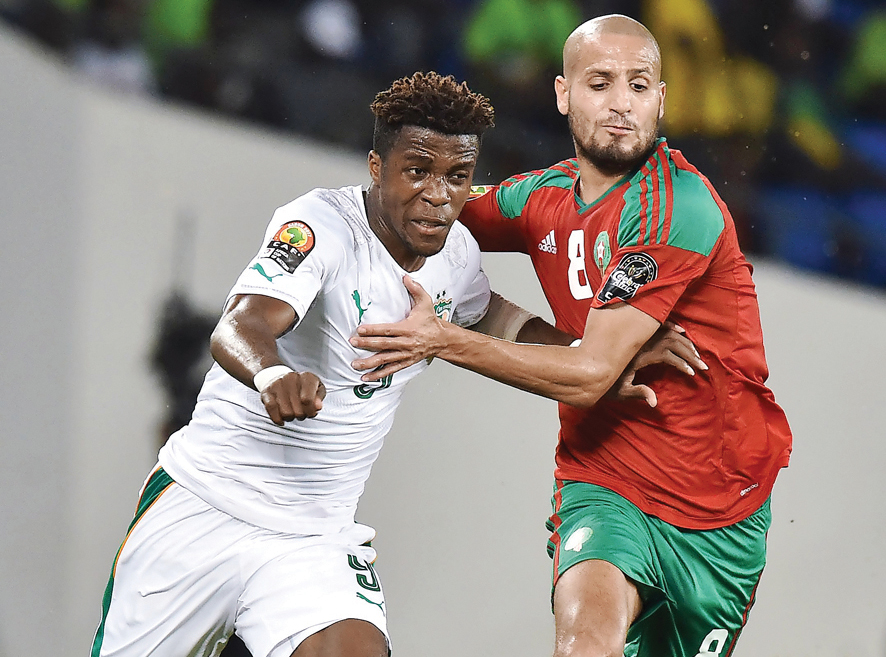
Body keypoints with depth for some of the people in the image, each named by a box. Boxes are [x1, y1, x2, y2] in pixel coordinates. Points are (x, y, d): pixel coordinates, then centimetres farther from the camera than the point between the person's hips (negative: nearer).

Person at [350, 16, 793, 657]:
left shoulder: (677, 207, -18)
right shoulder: (544, 197, 3)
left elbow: (590, 375, -21)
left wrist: (445, 340, -17)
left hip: (719, 507, -3)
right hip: (604, 482, 3)